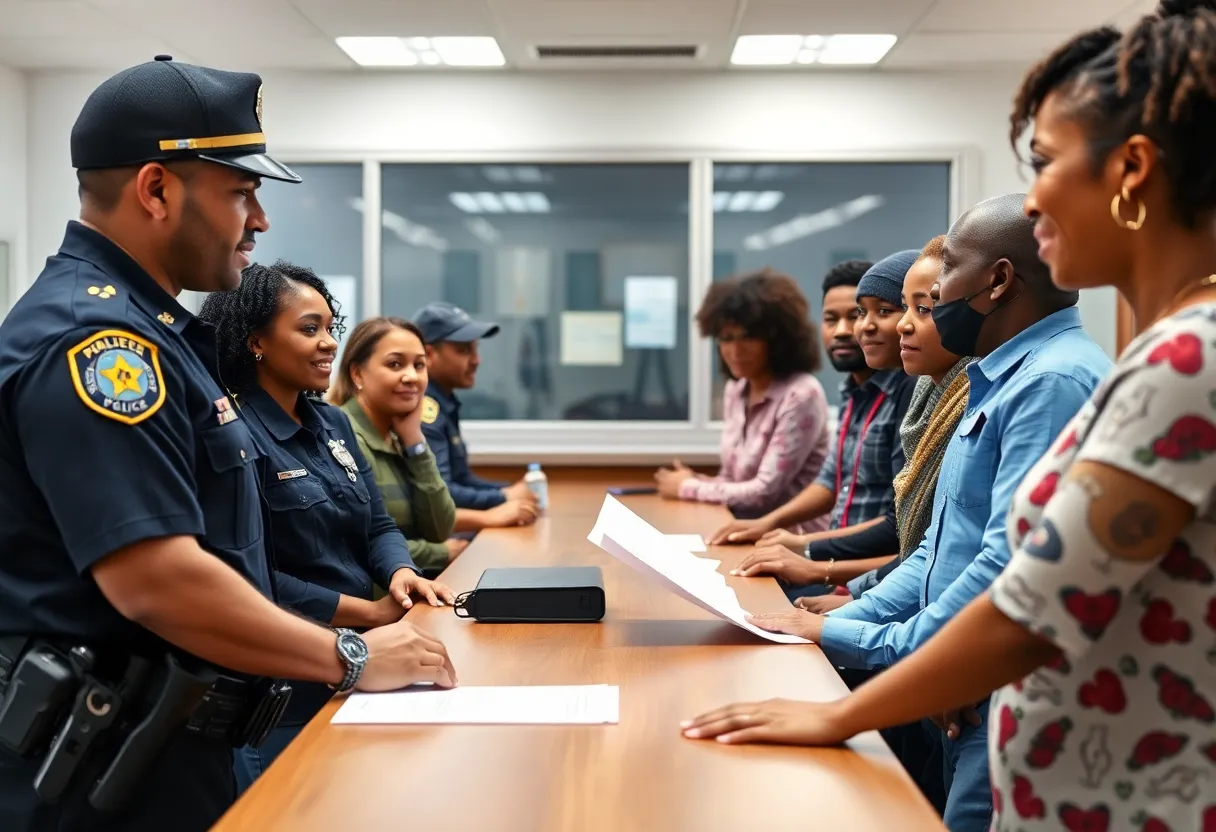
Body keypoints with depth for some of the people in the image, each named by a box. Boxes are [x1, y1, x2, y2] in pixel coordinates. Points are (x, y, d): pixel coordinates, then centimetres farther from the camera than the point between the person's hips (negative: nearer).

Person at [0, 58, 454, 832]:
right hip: (111, 767, -9)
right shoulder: (94, 337, -21)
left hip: (161, 745, 10)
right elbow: (158, 582, -29)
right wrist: (352, 660, -18)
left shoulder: (137, 326, 11)